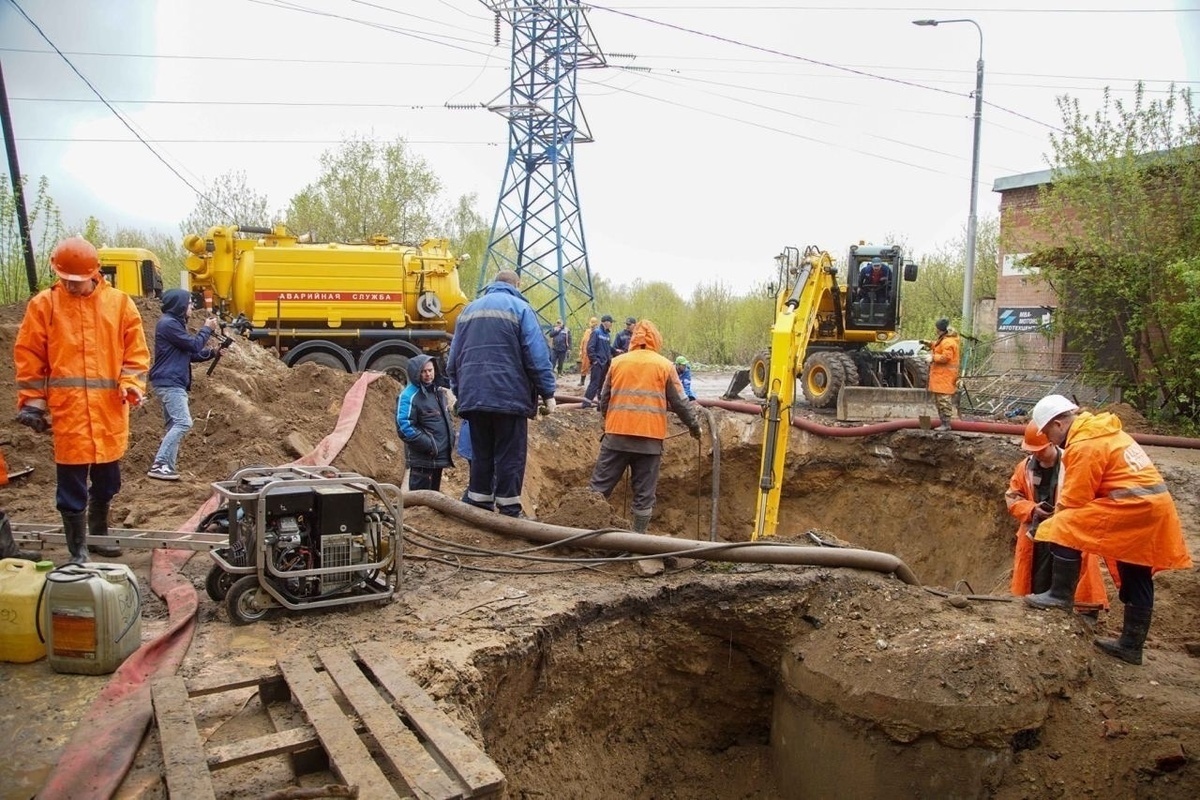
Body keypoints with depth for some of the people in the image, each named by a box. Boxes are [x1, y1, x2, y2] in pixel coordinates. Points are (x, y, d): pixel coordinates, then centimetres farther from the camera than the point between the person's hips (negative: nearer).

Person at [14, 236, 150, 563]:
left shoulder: (119, 302, 5)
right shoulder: (43, 304, 2)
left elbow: (136, 350, 6)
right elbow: (29, 357, 3)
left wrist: (131, 384, -9)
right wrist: (32, 401, -1)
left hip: (110, 409, 2)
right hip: (67, 410, -2)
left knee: (107, 480, 15)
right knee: (72, 486, 1)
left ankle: (99, 533, 36)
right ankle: (78, 551, 13)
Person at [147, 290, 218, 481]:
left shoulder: (174, 323, 20)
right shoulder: (168, 323, -13)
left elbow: (190, 354, 21)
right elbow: (193, 345, -15)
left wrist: (213, 352, 10)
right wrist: (207, 329, -1)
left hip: (172, 383, 11)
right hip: (169, 383, -11)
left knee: (174, 425, 9)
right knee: (183, 422, -17)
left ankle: (167, 465, 10)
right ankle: (160, 465, -17)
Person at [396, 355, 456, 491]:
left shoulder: (438, 392, 13)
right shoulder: (409, 396, -14)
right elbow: (404, 426, -21)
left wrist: (450, 440, 13)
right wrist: (428, 444, -21)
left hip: (440, 457, 8)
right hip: (422, 460, -8)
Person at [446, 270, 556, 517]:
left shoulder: (469, 309, 17)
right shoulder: (519, 308, 0)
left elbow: (454, 359, 20)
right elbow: (537, 356, -8)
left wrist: (460, 391, 27)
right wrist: (548, 393, -3)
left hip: (474, 397, 5)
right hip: (509, 397, -5)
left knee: (480, 455, 12)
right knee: (510, 457, 0)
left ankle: (478, 508, 15)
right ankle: (509, 512, 1)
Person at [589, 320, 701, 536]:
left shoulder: (617, 362, 10)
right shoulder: (665, 366, 4)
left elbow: (604, 399, 15)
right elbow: (680, 403, 5)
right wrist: (694, 425, 20)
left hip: (617, 434, 1)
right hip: (650, 438, -1)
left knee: (600, 486, 7)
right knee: (644, 493, 5)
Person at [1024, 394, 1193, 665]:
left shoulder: (1084, 445, -14)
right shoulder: (1104, 431, 17)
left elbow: (1074, 500, -12)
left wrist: (1057, 519, 5)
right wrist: (1062, 510, 16)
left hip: (1134, 506, -10)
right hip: (1154, 506, 10)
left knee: (1065, 528, -10)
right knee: (1137, 580, 14)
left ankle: (1061, 594, -4)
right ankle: (1131, 645, 22)